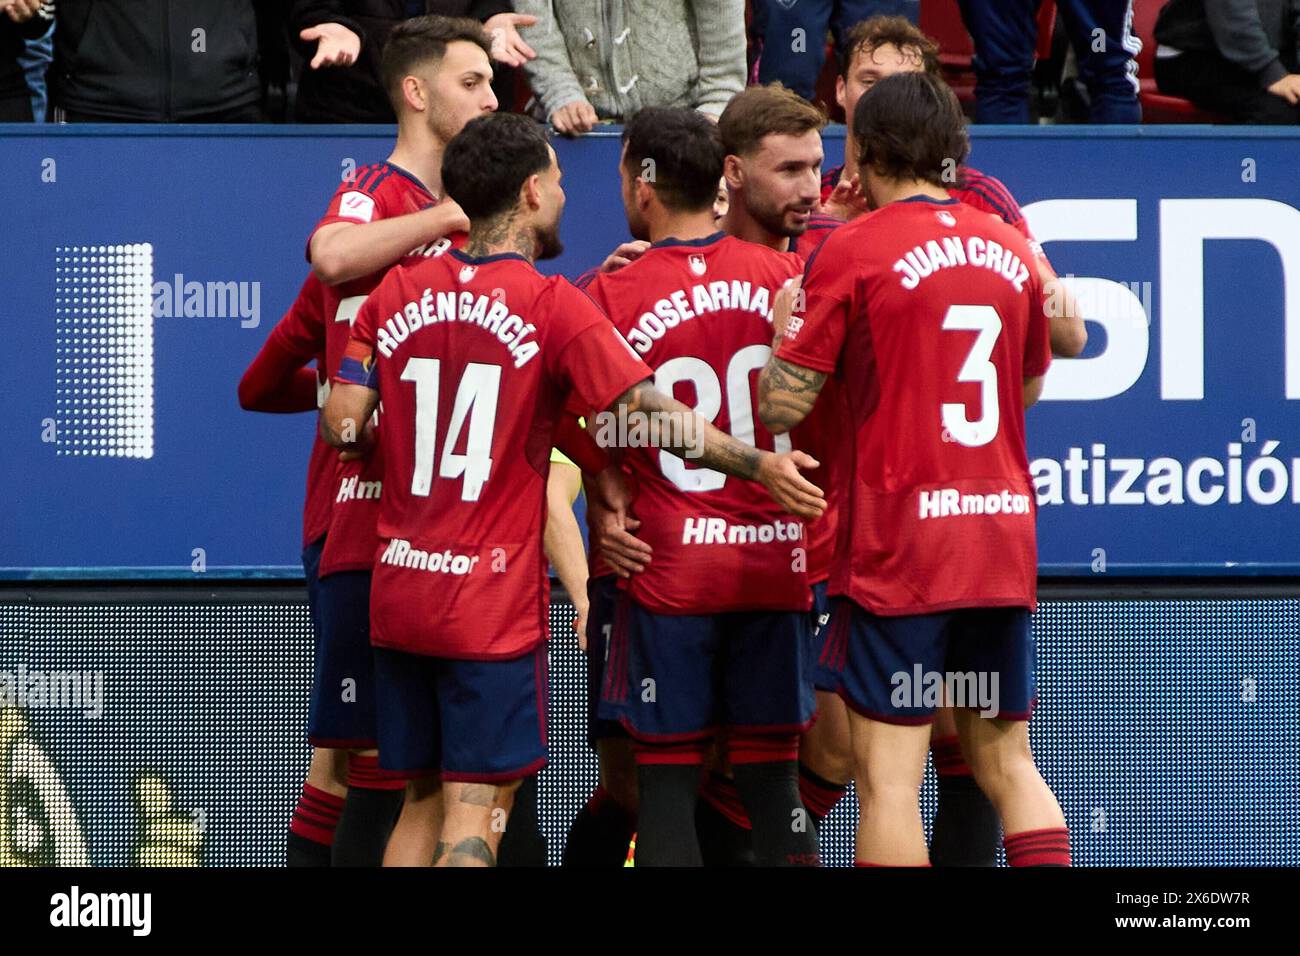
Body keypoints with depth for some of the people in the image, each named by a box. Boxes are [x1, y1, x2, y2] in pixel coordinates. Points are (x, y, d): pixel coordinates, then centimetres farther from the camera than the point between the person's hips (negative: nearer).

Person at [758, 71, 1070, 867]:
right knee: (1006, 761, 12)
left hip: (900, 539, -5)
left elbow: (782, 406, -8)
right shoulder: (1009, 249, 10)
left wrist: (784, 324, 10)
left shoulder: (853, 250, -7)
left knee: (889, 772, -4)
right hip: (1004, 533, 5)